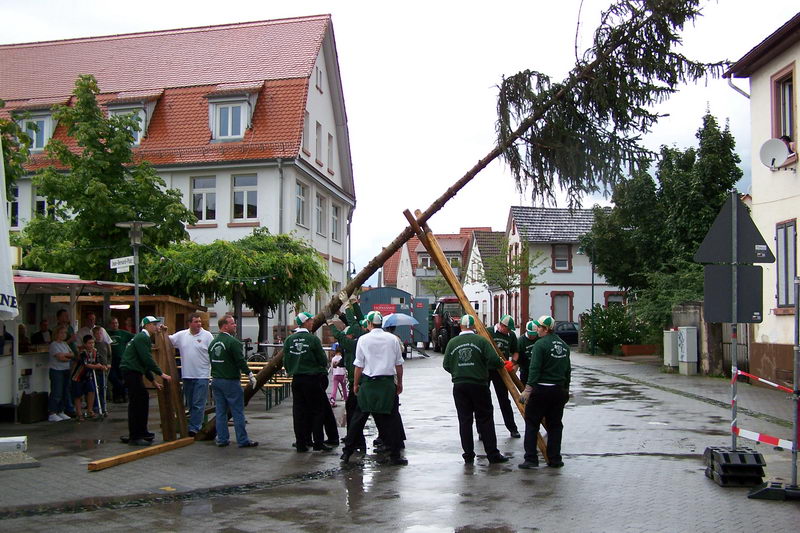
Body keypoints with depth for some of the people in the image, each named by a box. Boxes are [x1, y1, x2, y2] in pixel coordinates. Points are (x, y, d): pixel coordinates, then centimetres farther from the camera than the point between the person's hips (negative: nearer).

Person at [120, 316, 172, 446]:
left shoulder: (144, 338, 22)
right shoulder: (142, 337, -11)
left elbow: (144, 362, 25)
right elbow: (147, 359, -19)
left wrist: (153, 381, 23)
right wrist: (161, 374, -15)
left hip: (134, 372, 11)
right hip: (131, 372, -11)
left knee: (144, 398, 15)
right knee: (135, 403, -9)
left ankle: (142, 432, 24)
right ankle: (134, 438, -6)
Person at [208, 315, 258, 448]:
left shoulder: (213, 343, 11)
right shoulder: (233, 342, -15)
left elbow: (211, 362, 16)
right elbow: (240, 361, -18)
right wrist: (250, 375, -8)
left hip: (216, 381, 8)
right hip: (230, 381, -8)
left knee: (220, 412, 12)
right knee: (238, 412, -2)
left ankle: (222, 439, 15)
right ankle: (243, 440, 2)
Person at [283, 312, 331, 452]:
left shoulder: (289, 340, 3)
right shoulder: (313, 339, -11)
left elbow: (285, 361, 7)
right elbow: (323, 359, -7)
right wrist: (323, 369, 14)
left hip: (296, 379, 5)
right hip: (312, 378, -5)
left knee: (299, 411, 8)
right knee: (317, 410, 5)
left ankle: (301, 443, 11)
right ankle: (318, 442, 3)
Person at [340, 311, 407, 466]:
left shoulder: (363, 339, -2)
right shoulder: (392, 339, 2)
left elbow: (359, 365, 0)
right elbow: (399, 364, 6)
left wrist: (355, 384, 10)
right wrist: (399, 383, 16)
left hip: (368, 383, 0)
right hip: (388, 382, 0)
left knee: (358, 418, 8)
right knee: (390, 419, 4)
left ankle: (347, 452, 14)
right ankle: (394, 455, 4)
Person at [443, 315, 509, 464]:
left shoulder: (452, 342, 2)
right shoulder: (481, 340, -5)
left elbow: (446, 365, 2)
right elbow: (494, 360, -12)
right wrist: (501, 364, 10)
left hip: (459, 385, 2)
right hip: (479, 384, -2)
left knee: (464, 420, 7)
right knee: (485, 419, 5)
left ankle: (468, 455, 9)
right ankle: (492, 454, 7)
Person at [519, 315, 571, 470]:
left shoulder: (540, 344, -12)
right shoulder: (563, 345, 11)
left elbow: (534, 369, -17)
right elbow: (567, 369, 17)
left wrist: (528, 389, -17)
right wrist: (566, 389, 25)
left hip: (541, 389, -6)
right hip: (559, 389, 7)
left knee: (531, 423, 2)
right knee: (555, 425, 13)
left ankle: (531, 459, -1)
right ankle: (555, 459, 14)